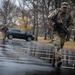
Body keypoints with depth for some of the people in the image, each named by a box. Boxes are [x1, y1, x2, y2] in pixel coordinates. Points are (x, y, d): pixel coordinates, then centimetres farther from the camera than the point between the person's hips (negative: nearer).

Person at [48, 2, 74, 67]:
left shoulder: (68, 15, 3)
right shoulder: (56, 12, -3)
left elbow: (71, 24, 7)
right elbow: (49, 18, 1)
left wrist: (67, 30, -11)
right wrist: (54, 24, -13)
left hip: (63, 33, 3)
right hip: (56, 32, -3)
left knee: (60, 46, 9)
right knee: (57, 45, -19)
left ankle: (54, 60, 26)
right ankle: (59, 60, -30)